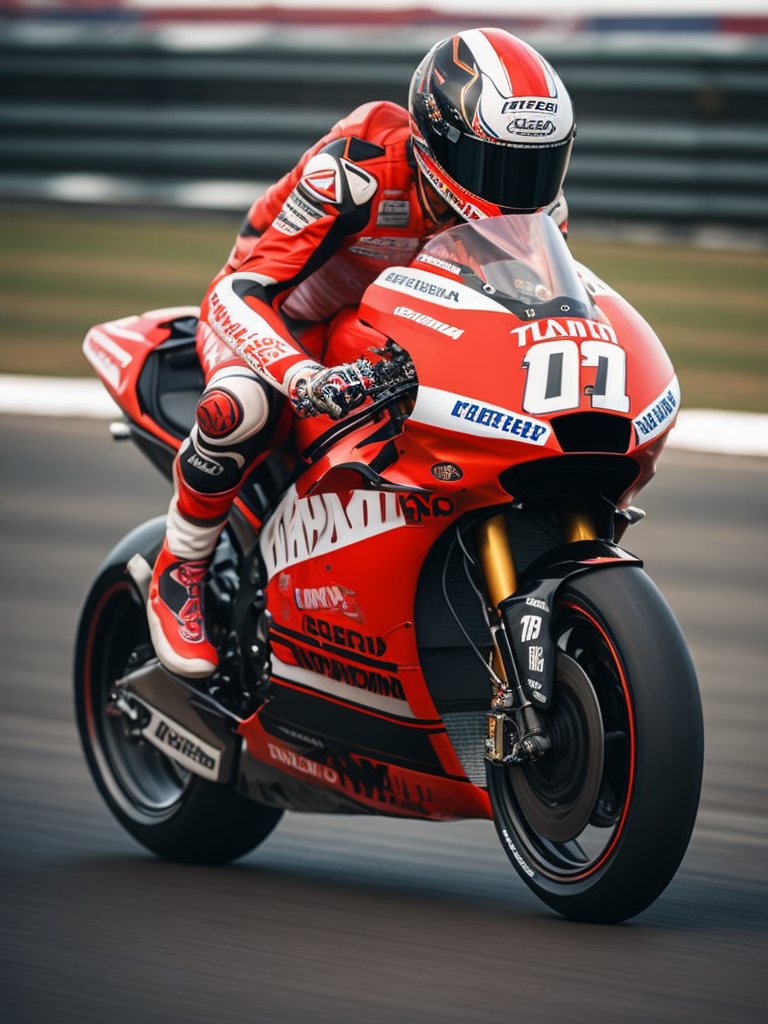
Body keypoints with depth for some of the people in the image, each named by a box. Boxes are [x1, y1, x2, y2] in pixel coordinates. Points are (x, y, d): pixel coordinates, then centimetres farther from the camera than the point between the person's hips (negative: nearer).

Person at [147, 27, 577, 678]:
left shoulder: (534, 202, -19)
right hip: (280, 314, -5)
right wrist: (306, 378, -58)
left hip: (390, 326, 6)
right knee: (243, 405, -38)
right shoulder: (358, 168, -37)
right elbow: (238, 294, -39)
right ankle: (180, 570, -13)